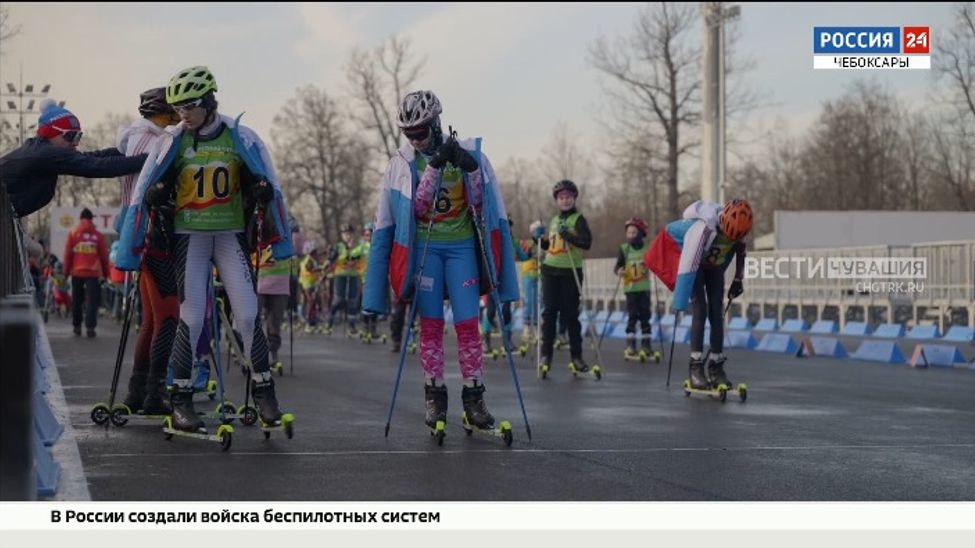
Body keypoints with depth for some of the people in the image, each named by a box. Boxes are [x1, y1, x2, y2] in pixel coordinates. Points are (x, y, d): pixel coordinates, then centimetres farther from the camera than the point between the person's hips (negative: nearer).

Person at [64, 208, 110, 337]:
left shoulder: (73, 234, 3)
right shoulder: (97, 235, 2)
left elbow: (67, 254, 2)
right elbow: (104, 256, 4)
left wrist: (66, 271, 11)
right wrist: (105, 272, 12)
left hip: (77, 272, 1)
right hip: (93, 273, -1)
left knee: (76, 301, 13)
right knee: (92, 301, -2)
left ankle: (77, 326, 16)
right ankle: (90, 327, -12)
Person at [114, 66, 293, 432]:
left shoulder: (240, 138, -3)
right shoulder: (172, 142, -2)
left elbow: (266, 188, 3)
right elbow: (145, 193, 2)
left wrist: (278, 241, -4)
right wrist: (130, 251, -5)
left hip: (231, 235, 0)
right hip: (189, 237, 0)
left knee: (247, 314, -6)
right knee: (192, 317, -4)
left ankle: (264, 393, 3)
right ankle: (181, 400, 4)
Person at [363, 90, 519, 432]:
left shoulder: (469, 153, -1)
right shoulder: (402, 162, -1)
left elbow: (482, 204, -1)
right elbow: (417, 207, -12)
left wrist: (470, 169, -19)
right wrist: (435, 165, -21)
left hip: (462, 246, 0)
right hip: (423, 246, 0)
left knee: (467, 324, -4)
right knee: (431, 324, 1)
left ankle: (474, 397, 4)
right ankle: (434, 397, 8)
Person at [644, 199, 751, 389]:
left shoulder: (737, 225, -21)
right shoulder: (704, 227, -40)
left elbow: (740, 249, 5)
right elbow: (687, 268, -39)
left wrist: (738, 280, 9)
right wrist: (679, 303, -37)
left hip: (715, 267, 5)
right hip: (694, 265, -5)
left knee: (716, 314, 0)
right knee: (700, 312, -17)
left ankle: (716, 368, 5)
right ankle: (696, 368, -16)